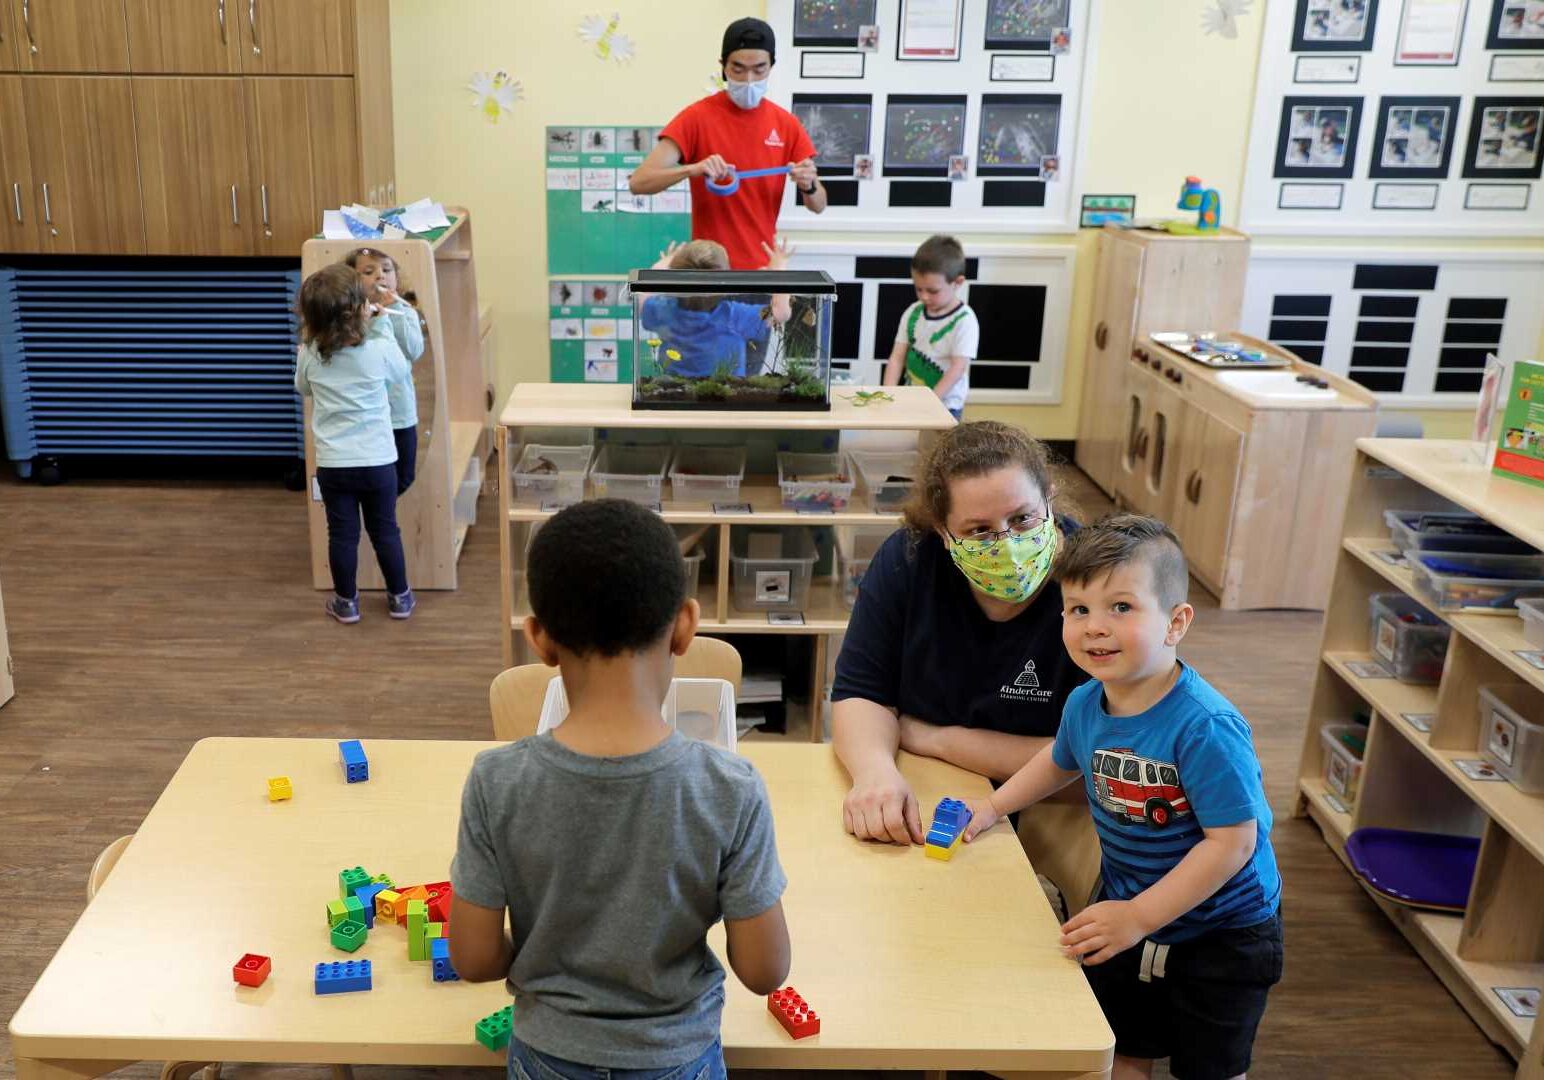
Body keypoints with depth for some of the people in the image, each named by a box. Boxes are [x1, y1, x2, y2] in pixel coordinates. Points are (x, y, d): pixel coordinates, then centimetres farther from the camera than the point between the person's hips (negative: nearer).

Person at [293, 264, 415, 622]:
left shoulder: (308, 355, -7)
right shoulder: (378, 350, -15)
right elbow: (402, 371, 8)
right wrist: (380, 325, 7)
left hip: (332, 464, 1)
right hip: (377, 460, -1)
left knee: (342, 533, 11)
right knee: (385, 530, 12)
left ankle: (346, 601, 22)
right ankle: (399, 597, 23)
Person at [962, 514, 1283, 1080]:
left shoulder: (1204, 727, -32)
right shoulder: (1085, 703, -11)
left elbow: (1233, 841, -31)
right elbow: (1061, 760, 13)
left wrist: (1140, 915, -31)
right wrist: (992, 806, 7)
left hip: (1221, 933, -5)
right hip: (1127, 915, 5)